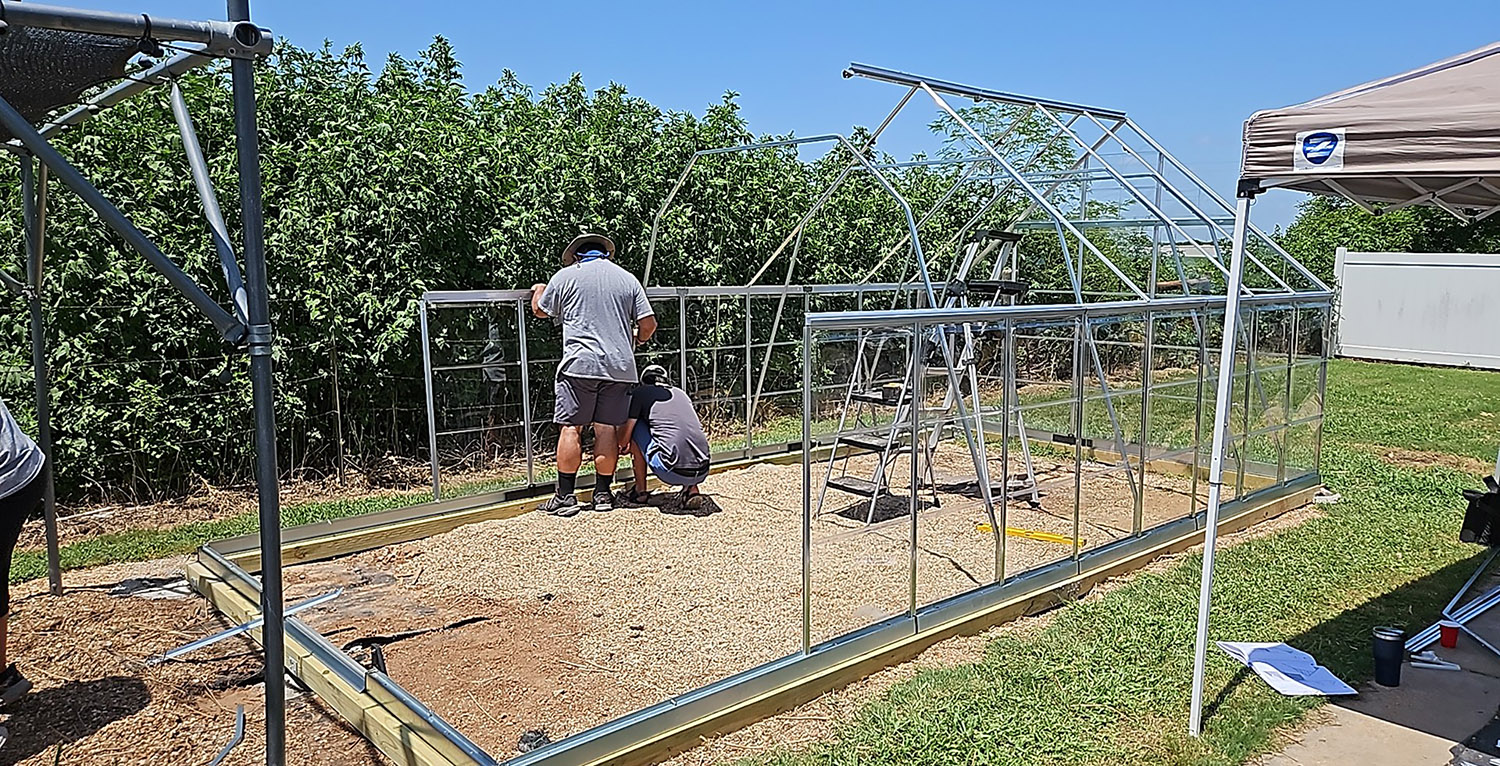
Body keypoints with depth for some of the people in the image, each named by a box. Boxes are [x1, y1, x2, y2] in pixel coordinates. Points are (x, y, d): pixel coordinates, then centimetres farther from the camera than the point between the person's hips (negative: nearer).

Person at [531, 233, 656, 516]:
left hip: (580, 364, -3)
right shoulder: (627, 278, 12)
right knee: (608, 429, 6)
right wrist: (636, 341, 29)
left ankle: (565, 496, 2)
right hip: (620, 366, 3)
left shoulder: (566, 275, 5)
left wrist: (538, 291, 39)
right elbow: (648, 323, 8)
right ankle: (602, 493, 12)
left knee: (571, 428, 0)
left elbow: (540, 311, 17)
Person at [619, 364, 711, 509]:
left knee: (636, 426, 16)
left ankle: (640, 491, 21)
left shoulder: (640, 392, 11)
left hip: (672, 474, -5)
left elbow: (625, 438, 11)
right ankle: (692, 489, 16)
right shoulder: (681, 393, 25)